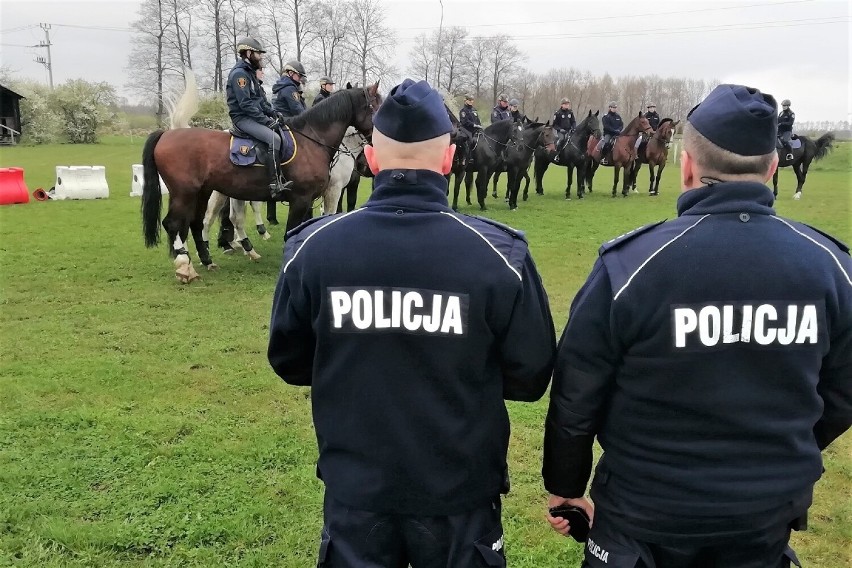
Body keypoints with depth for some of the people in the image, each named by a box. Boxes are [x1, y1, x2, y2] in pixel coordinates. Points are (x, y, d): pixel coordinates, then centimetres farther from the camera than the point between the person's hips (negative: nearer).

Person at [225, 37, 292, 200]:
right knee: (274, 138, -29)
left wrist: (272, 114, 7)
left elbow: (260, 100, 22)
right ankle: (274, 186, -33)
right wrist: (265, 120, -21)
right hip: (243, 118, -10)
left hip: (254, 116, 10)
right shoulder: (239, 73, -12)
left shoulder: (250, 72, 19)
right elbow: (245, 104, -20)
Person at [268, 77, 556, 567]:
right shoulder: (498, 253, -19)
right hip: (459, 489, 0)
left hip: (355, 487, 1)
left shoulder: (313, 247, -14)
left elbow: (288, 361, -1)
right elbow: (531, 375, -8)